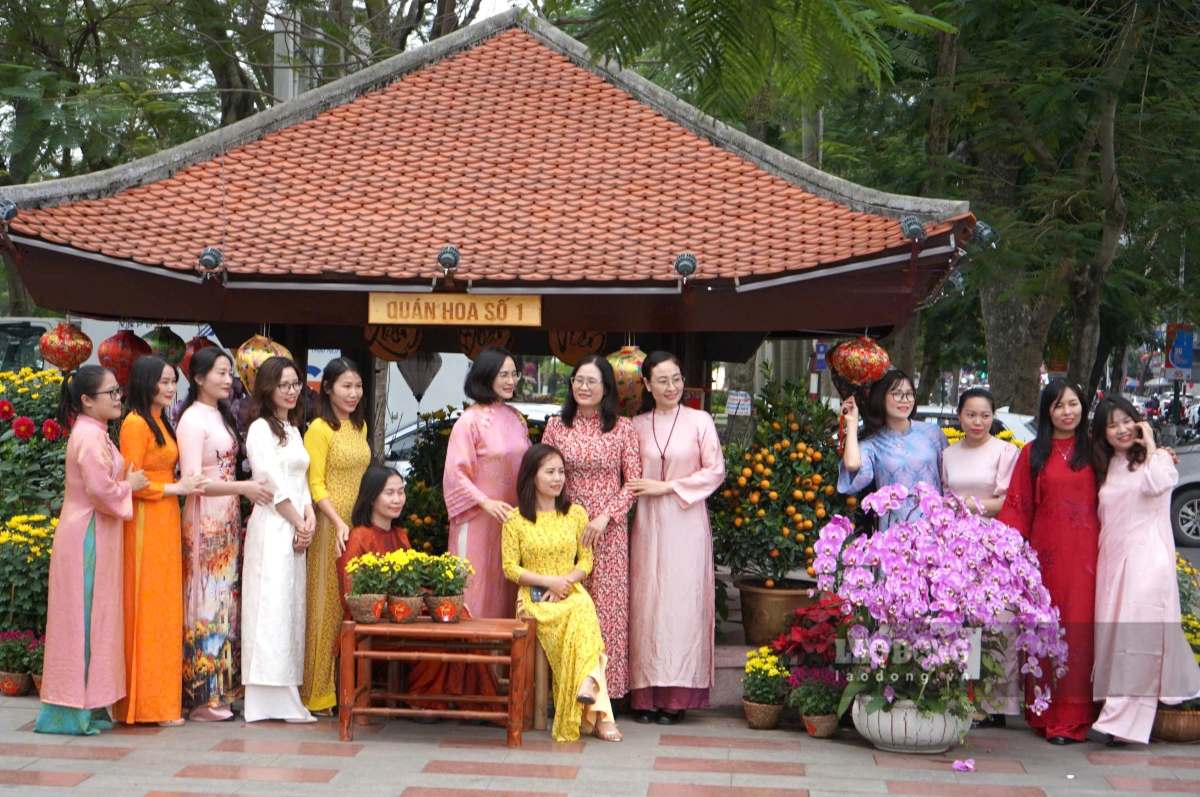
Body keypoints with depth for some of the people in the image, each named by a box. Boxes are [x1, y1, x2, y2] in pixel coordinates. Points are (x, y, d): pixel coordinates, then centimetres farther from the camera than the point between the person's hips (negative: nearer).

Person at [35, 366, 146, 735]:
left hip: (92, 536, 10)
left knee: (91, 618, 12)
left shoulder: (93, 433, 14)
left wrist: (125, 482, 5)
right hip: (87, 538, -10)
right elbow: (102, 490, -24)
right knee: (83, 617, -5)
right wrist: (131, 485, -8)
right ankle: (74, 709, -1)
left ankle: (85, 705, 17)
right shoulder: (90, 435, -17)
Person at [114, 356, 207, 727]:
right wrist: (177, 488, -13)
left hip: (165, 525, 9)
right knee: (147, 610, -4)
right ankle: (149, 703, 1)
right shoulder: (135, 423, -12)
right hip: (146, 525, -9)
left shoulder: (161, 422, 17)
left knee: (163, 609, 10)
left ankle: (161, 696, 15)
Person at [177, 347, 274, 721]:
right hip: (205, 520, -8)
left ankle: (220, 690, 15)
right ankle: (202, 697, 0)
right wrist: (243, 487, -23)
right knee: (206, 601, -5)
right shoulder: (192, 420, -11)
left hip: (227, 520, 8)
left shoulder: (221, 416, 15)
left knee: (224, 600, 9)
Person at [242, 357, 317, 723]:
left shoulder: (293, 429, 19)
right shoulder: (260, 429, -6)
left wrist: (309, 517, 1)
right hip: (272, 527, -8)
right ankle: (273, 698, -9)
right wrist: (299, 524, -9)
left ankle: (284, 697, 9)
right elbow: (272, 484, -12)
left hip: (295, 527, 8)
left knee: (291, 607, 6)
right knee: (273, 606, -9)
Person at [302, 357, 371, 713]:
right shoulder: (320, 429, -7)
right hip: (329, 525, -7)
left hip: (359, 524, 7)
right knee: (326, 605, -3)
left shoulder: (359, 426, 15)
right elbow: (315, 485, -11)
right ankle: (319, 692, 4)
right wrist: (339, 523, -21)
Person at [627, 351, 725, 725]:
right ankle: (645, 694, 3)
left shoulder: (700, 421, 2)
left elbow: (715, 471, -2)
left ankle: (677, 696, 0)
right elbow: (630, 478, 13)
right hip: (647, 523, 2)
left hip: (687, 522, -2)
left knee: (682, 601, -4)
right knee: (646, 602, -1)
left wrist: (668, 487, -7)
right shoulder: (637, 426, 8)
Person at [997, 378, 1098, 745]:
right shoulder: (1033, 454, 9)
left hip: (1084, 553, -1)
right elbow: (1017, 505, 5)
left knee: (1078, 629, -3)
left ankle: (1071, 719, 1)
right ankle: (1045, 715, 10)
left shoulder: (1094, 451, 8)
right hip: (1046, 551, 1)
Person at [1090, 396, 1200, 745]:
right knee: (1112, 637, 2)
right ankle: (1117, 714, 7)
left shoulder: (1158, 458, 3)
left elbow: (1157, 484, -19)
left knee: (1137, 636, -13)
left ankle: (1123, 720, -16)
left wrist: (1150, 445, -8)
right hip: (1112, 558, 6)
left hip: (1147, 556, -6)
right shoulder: (1105, 467, 19)